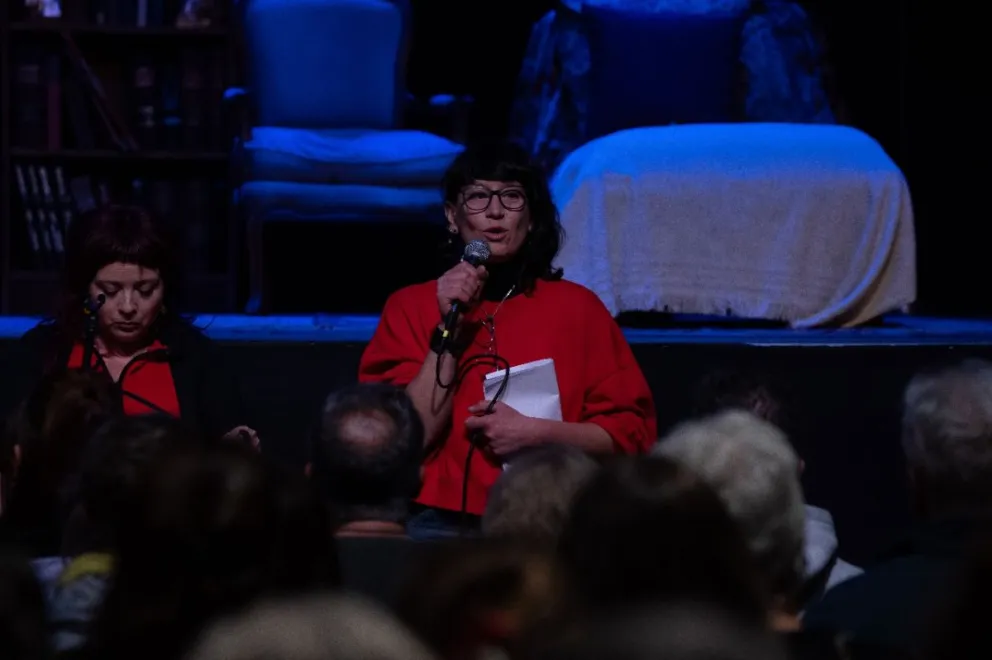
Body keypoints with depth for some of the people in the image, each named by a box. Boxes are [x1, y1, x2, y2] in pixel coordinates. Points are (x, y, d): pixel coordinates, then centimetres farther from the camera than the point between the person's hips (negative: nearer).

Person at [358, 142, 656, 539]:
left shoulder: (578, 307, 9)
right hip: (444, 522, 0)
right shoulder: (410, 308, 8)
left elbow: (633, 431, 5)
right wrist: (449, 329, -8)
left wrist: (536, 433, -9)